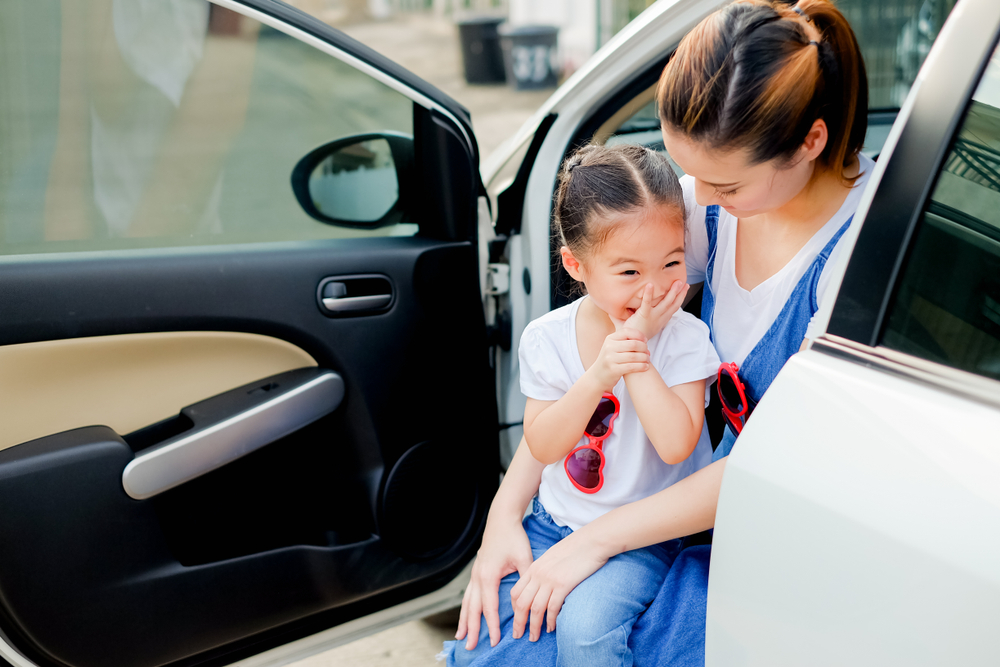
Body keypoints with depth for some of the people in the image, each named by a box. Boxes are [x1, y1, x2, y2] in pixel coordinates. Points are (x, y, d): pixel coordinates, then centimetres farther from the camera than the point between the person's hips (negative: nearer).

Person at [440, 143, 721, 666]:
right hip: (556, 521, 3)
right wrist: (597, 376, -24)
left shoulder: (682, 337, -14)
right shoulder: (546, 338, -6)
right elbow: (542, 446, -10)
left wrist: (636, 352, -27)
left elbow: (675, 444, -25)